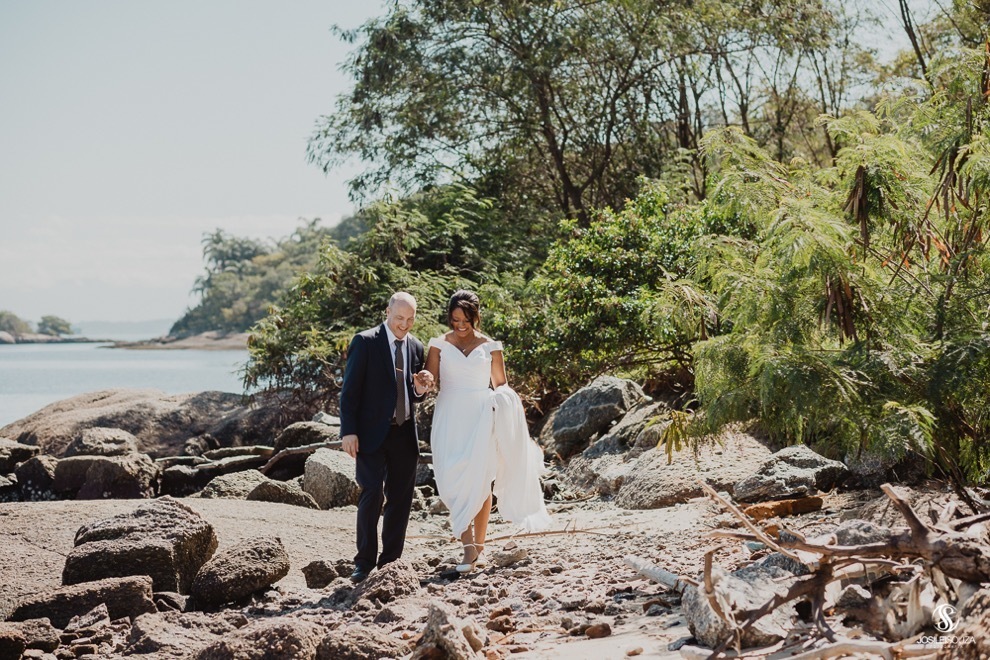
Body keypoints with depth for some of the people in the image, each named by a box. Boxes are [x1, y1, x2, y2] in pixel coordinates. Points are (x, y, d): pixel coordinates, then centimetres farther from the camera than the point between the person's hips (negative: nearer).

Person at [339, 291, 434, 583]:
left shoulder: (416, 346, 10)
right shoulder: (365, 342, -6)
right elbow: (350, 389, -7)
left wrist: (421, 388, -6)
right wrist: (348, 431, -13)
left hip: (405, 434, 5)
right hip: (372, 433, -5)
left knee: (401, 499, 6)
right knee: (372, 495, -12)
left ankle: (390, 561, 16)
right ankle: (365, 562, -4)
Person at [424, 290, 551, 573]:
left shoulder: (490, 346, 7)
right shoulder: (440, 345, 6)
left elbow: (501, 384, 14)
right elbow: (430, 381, -1)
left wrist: (505, 403, -5)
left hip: (481, 416, 0)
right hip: (451, 416, 0)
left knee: (480, 480, -3)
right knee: (454, 479, -12)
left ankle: (478, 545, 6)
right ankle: (469, 546, -10)